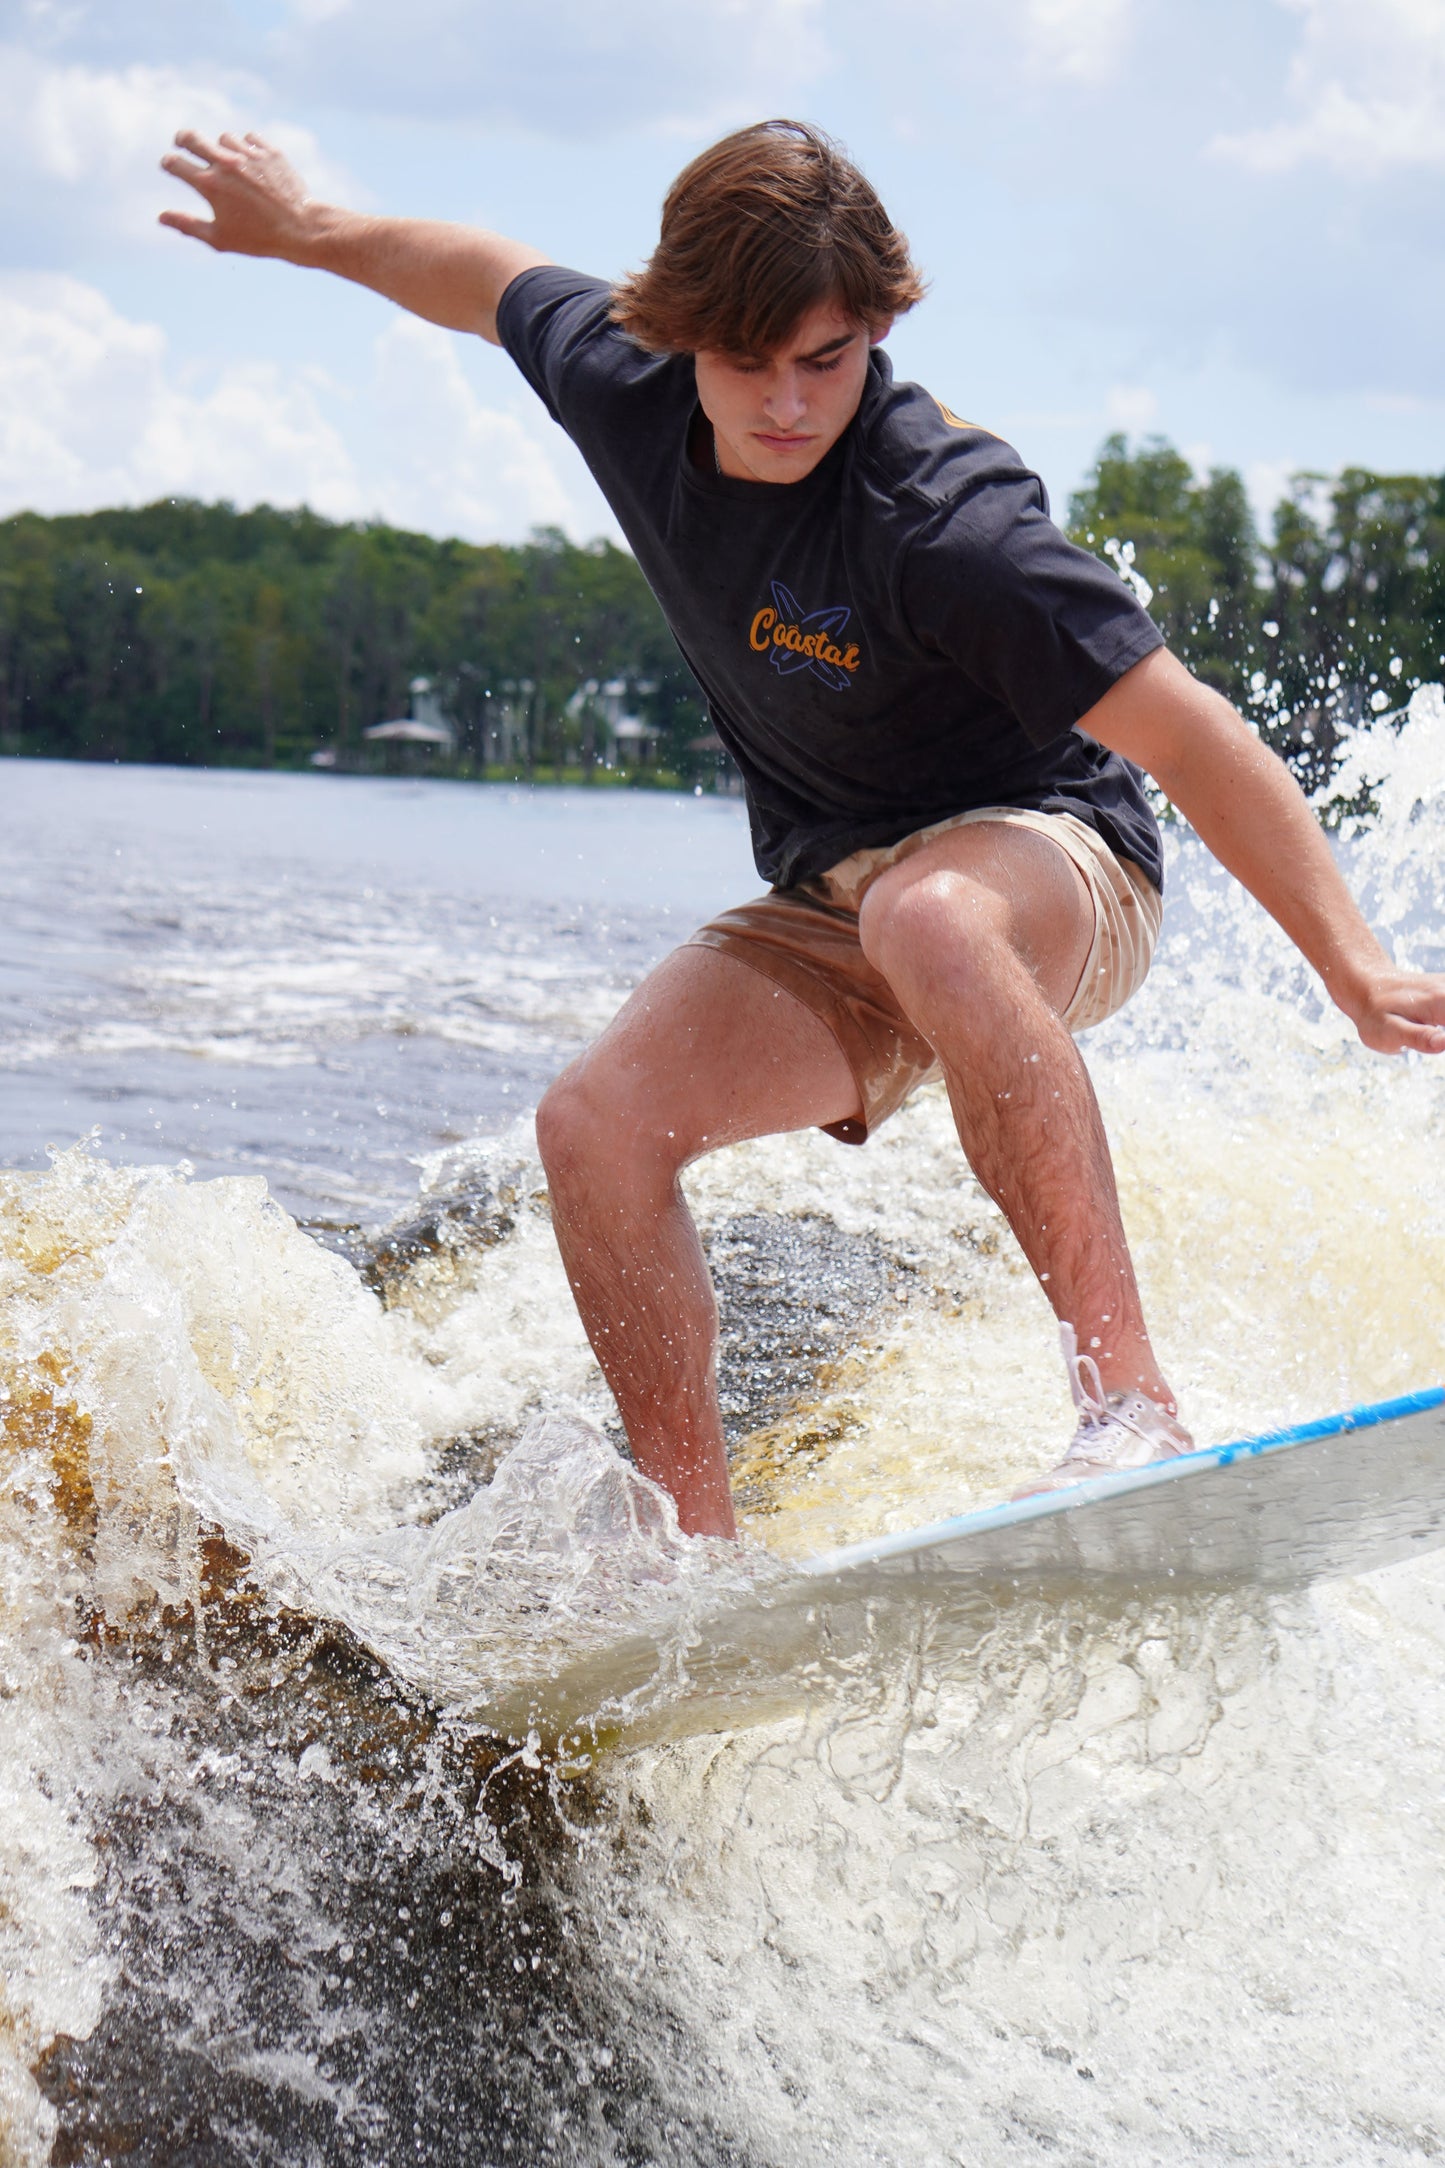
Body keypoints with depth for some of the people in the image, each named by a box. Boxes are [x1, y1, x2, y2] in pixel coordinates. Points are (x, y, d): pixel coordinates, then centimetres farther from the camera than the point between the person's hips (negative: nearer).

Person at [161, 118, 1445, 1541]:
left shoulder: (939, 520, -30)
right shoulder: (627, 391, -10)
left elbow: (1188, 736, -31)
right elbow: (492, 278, 14)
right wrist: (302, 231, 28)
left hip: (1048, 856, -6)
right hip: (827, 915, 7)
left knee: (922, 914, -42)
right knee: (596, 1128, -15)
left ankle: (1131, 1405, -43)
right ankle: (705, 1555, -6)